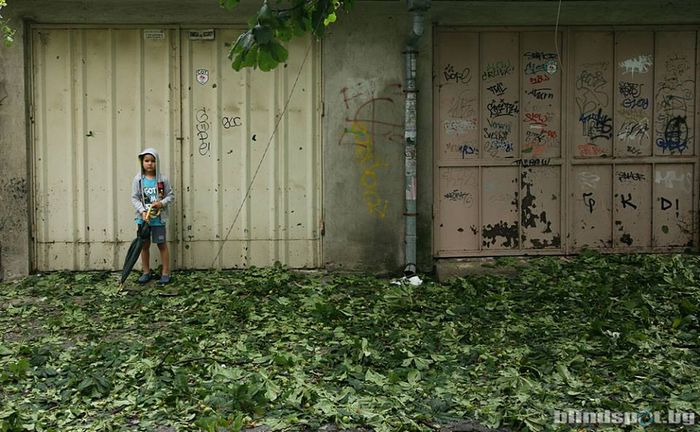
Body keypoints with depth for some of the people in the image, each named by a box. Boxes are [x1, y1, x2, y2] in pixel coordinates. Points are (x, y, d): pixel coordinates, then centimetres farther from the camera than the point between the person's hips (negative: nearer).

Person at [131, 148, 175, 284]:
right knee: (145, 245, 11)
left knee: (162, 244, 5)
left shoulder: (163, 179, -4)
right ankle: (146, 272, 24)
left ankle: (166, 272, 14)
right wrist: (142, 211, -16)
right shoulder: (138, 179, -2)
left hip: (158, 218, -1)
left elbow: (171, 196, 2)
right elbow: (134, 198, -2)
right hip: (143, 218, 2)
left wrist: (162, 203, -16)